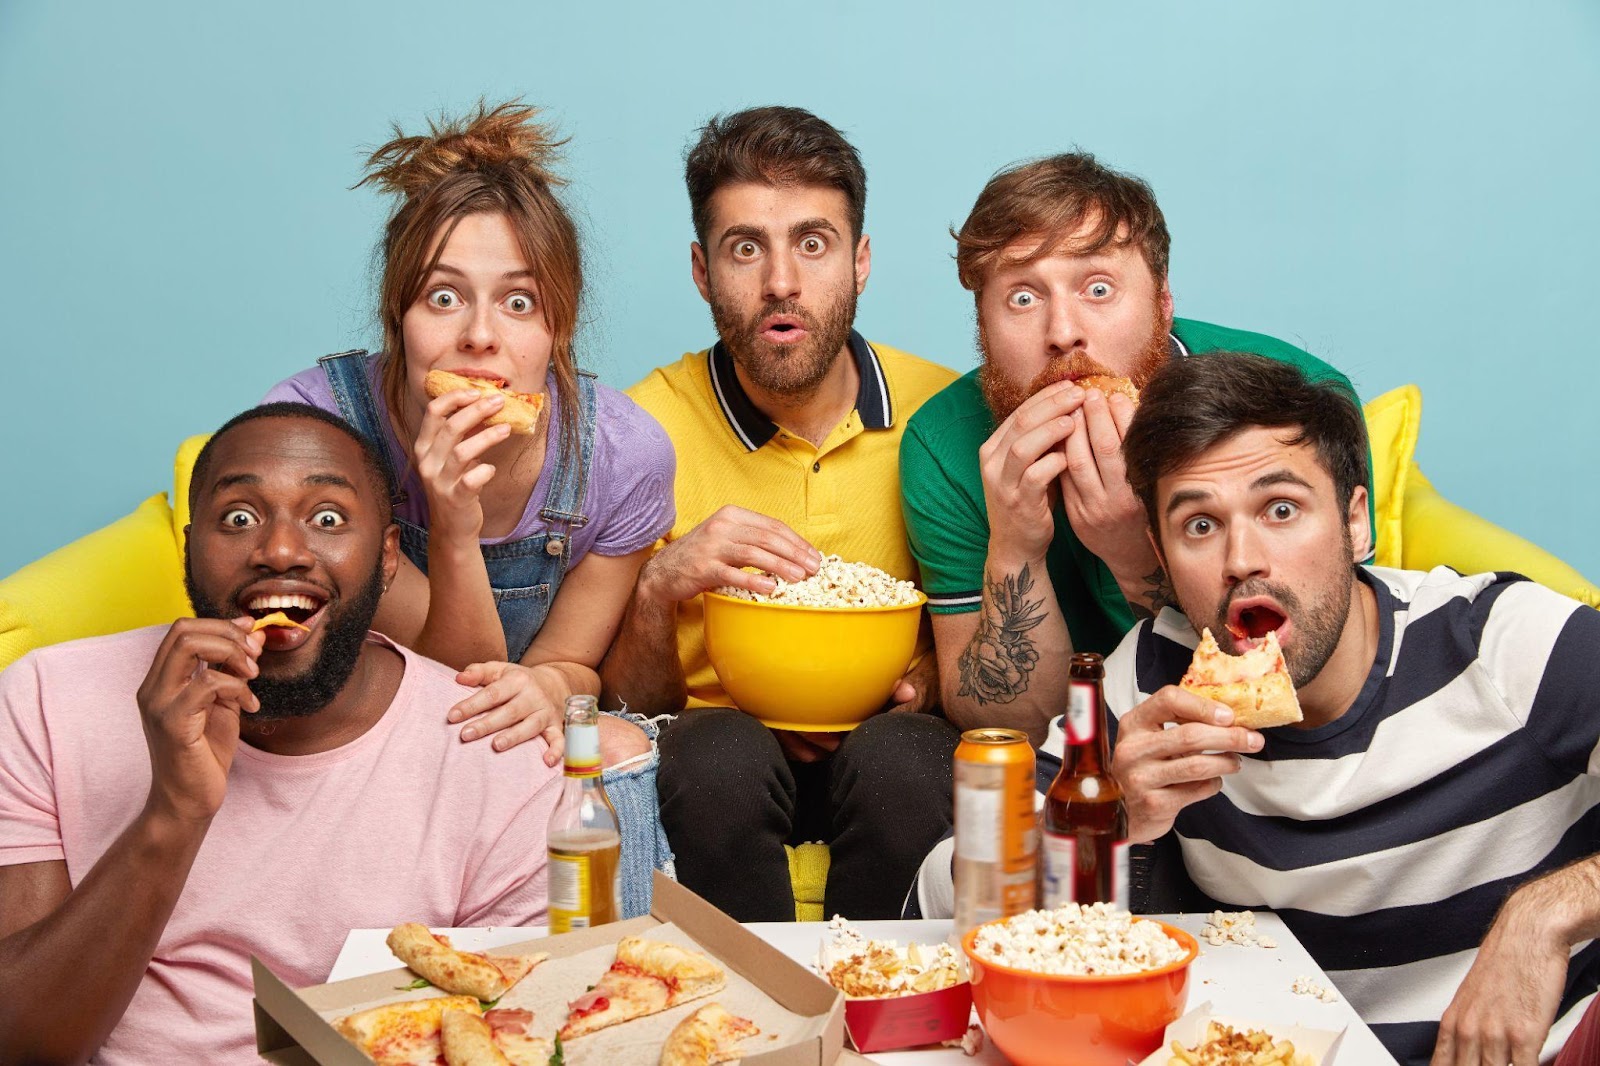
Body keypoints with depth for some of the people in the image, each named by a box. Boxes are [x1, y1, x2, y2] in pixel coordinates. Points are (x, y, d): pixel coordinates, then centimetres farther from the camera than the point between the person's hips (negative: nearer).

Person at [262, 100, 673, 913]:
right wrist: (454, 532, -39)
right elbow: (451, 676, -19)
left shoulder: (622, 451, -18)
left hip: (531, 762, 2)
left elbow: (573, 662, -3)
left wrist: (541, 688, -28)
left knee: (616, 747, -27)